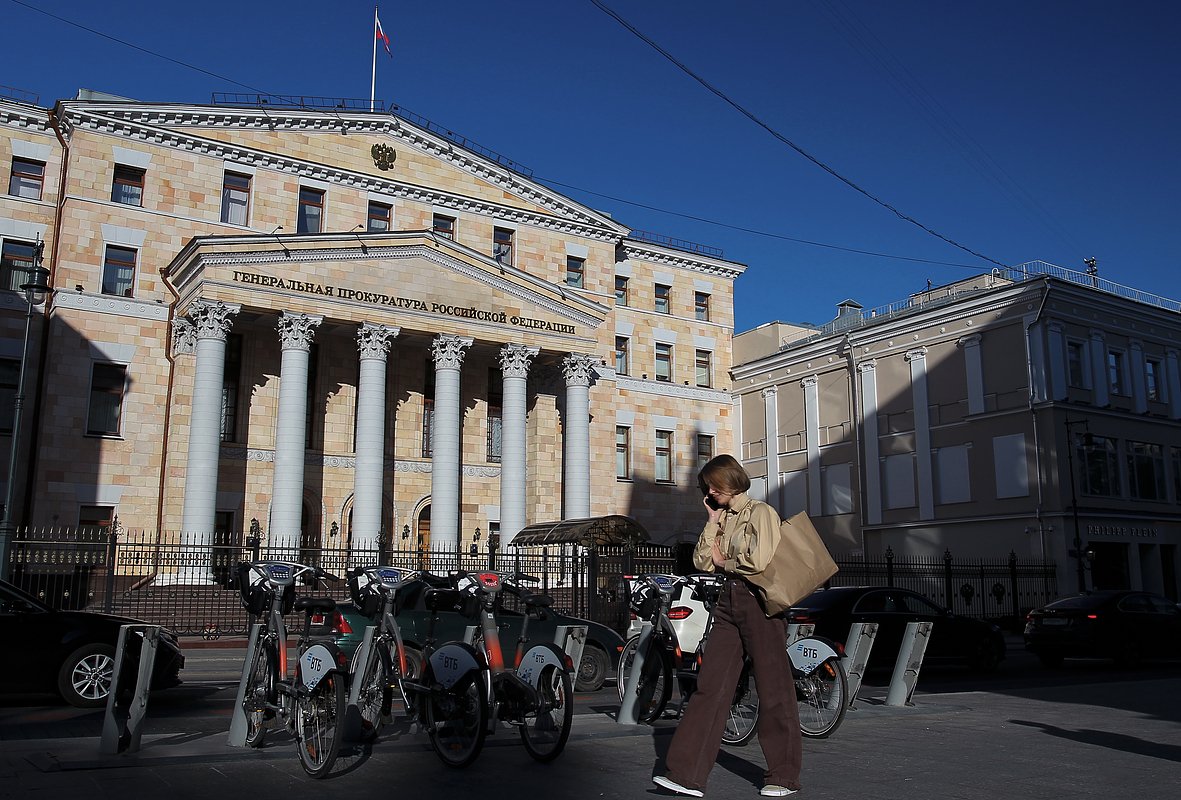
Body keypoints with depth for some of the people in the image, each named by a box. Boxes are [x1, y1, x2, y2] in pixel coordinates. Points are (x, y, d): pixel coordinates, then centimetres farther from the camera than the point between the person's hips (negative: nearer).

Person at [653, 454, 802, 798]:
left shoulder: (761, 512, -4)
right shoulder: (723, 520, 17)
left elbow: (759, 560, -18)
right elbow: (701, 562, 10)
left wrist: (724, 562, -2)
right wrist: (713, 521, 5)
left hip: (758, 601, -7)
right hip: (728, 601, 7)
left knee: (774, 690, 1)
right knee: (709, 686, 1)